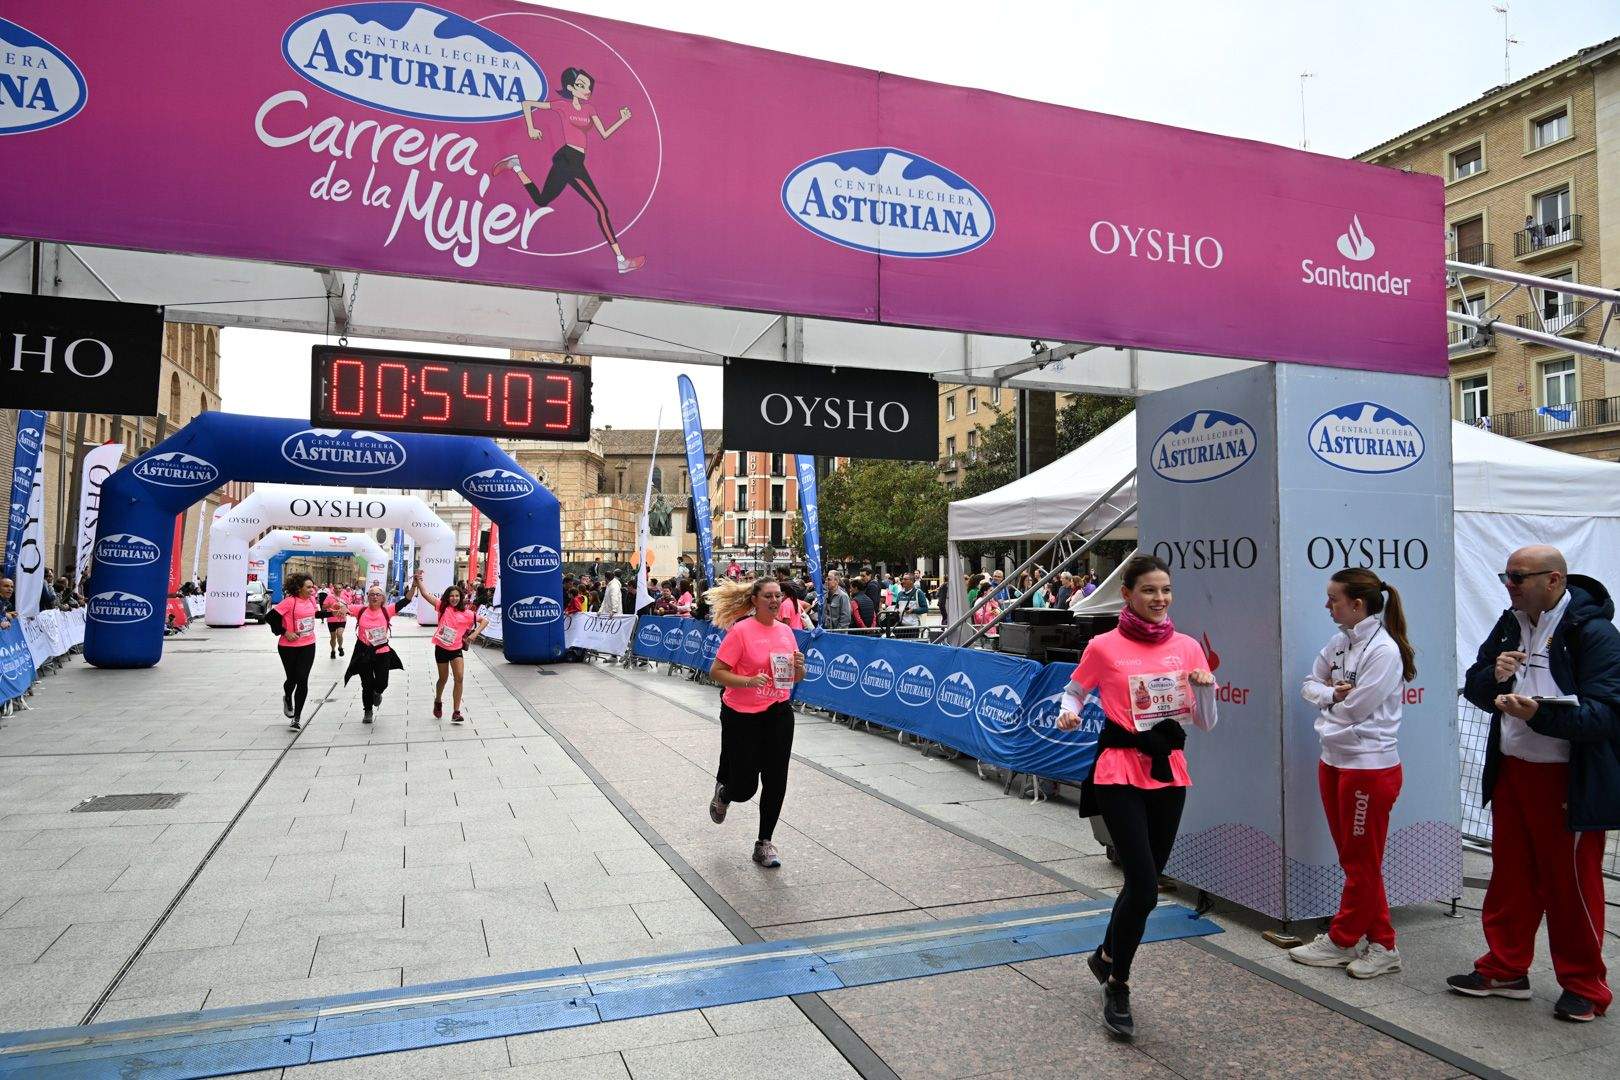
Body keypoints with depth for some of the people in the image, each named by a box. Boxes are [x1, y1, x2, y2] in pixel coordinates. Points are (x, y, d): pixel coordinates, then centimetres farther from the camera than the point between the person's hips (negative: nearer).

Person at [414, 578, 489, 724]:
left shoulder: (467, 613, -2)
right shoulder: (443, 607, -3)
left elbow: (484, 621, 4)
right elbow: (425, 594, -8)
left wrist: (475, 634, -7)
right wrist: (418, 580, -17)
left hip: (456, 649, 0)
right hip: (441, 648, 0)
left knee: (459, 678, -11)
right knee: (443, 678, 15)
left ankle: (456, 712, -6)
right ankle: (438, 701, 45)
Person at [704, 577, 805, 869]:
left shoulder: (786, 631, 5)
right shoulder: (741, 630, -13)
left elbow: (796, 678, 15)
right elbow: (716, 672, -13)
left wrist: (799, 667, -8)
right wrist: (749, 681, -26)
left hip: (778, 714, 5)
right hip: (742, 716, -5)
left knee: (776, 781, 3)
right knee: (744, 787, 1)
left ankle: (765, 843, 19)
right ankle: (723, 793, 39)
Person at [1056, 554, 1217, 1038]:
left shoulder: (1187, 647, 2)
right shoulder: (1104, 647, -7)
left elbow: (1206, 724, 5)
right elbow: (1074, 690, 8)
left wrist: (1206, 689, -14)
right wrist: (1069, 711, -14)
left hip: (1168, 774, 5)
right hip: (1120, 772, -4)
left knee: (1144, 883, 14)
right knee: (1144, 888, -11)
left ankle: (1107, 958, 40)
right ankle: (1118, 987, 10)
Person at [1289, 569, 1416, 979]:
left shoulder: (1384, 650, -18)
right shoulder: (1339, 642, 6)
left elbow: (1354, 710, -20)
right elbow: (1310, 684, 10)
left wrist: (1326, 700, -1)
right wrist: (1333, 693, -10)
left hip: (1370, 768, -9)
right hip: (1334, 761, 9)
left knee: (1362, 864, 8)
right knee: (1353, 861, 15)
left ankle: (1342, 942, 19)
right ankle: (1381, 944, 25)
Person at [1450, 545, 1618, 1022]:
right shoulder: (1509, 625, 7)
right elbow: (1473, 687, 12)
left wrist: (1539, 714, -34)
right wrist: (1494, 676, -10)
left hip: (1570, 783, -7)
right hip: (1511, 773, 7)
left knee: (1572, 885, 6)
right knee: (1510, 877, 16)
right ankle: (1505, 970, 29)